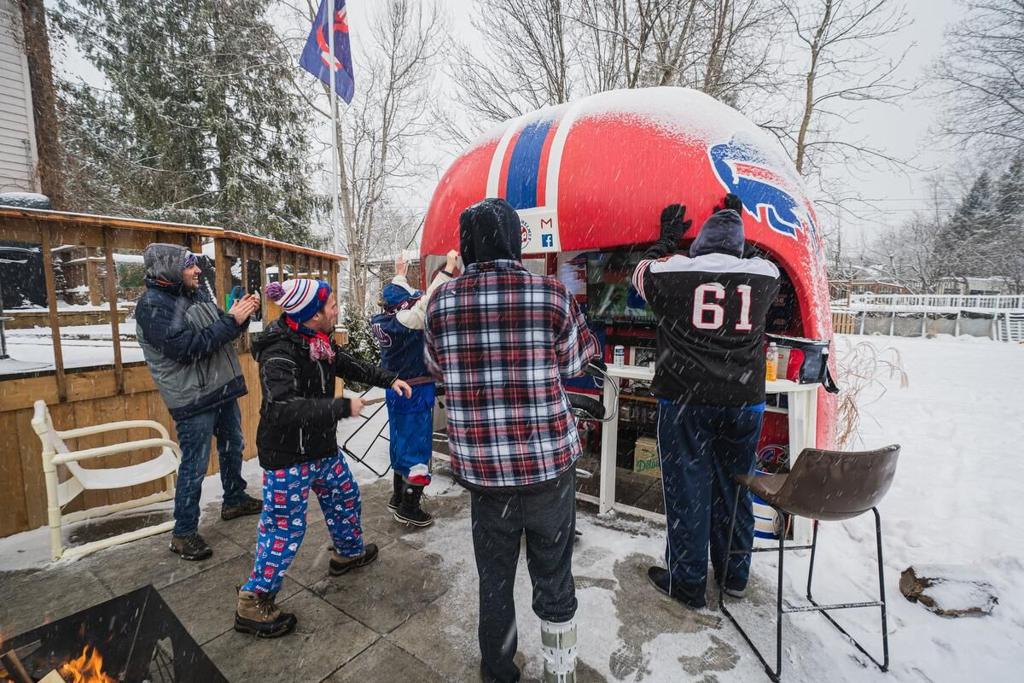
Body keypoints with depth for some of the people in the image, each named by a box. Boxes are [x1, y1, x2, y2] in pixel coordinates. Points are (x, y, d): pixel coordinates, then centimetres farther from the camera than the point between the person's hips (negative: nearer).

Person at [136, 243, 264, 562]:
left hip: (222, 389, 8)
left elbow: (222, 332, 13)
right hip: (193, 398, -8)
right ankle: (183, 533, 17)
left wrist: (242, 314, -7)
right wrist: (232, 320, -24)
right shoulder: (153, 304, -16)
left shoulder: (198, 293, 8)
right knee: (195, 466, 1)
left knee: (233, 447, 21)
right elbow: (186, 346, -26)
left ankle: (234, 500, 41)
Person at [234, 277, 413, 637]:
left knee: (345, 496, 22)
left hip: (321, 447, 9)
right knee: (285, 526, 3)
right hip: (287, 455, -9)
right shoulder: (279, 352, -27)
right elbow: (285, 408, -37)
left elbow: (348, 365, 16)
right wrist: (344, 407, -32)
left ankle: (348, 552, 47)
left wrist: (389, 379, 9)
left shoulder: (320, 341, 0)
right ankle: (253, 603, 23)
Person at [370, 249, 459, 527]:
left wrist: (400, 274, 33)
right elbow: (429, 300, -27)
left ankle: (398, 497, 33)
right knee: (417, 445, 1)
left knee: (401, 442, 19)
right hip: (415, 391, -9)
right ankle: (408, 508, 11)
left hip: (396, 389, 9)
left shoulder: (381, 320, 1)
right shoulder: (406, 321, -21)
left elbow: (396, 295, 19)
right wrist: (449, 268, -21)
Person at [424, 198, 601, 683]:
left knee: (494, 580, 21)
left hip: (481, 467, 2)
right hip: (549, 462, -1)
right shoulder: (551, 295, -11)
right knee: (553, 579, 19)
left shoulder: (441, 302, -5)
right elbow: (573, 362, 4)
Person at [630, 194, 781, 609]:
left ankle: (687, 584, 23)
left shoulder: (673, 273, -8)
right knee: (733, 487, 18)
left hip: (685, 404, -3)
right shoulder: (765, 277, 1)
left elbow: (642, 273, 14)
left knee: (687, 491, 8)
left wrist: (667, 239, 28)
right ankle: (734, 575, 37)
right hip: (744, 404, 4)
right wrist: (736, 221, 36)